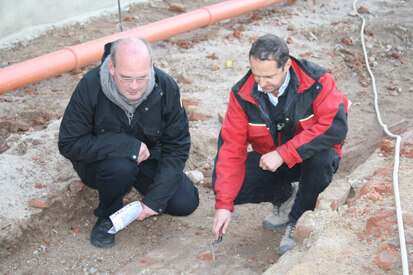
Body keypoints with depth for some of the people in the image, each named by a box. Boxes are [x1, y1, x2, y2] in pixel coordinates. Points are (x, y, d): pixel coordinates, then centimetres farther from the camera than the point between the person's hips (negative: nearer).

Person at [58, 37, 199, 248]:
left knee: (185, 203, -14)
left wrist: (155, 199, -22)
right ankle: (108, 215, -4)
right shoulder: (90, 86, -26)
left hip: (147, 157, 3)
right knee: (121, 166, -37)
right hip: (100, 160, -2)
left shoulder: (166, 88, -20)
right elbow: (69, 144, -24)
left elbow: (177, 147, -13)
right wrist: (128, 145, -32)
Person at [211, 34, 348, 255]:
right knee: (224, 184, -19)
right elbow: (231, 147, -17)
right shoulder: (242, 94, -16)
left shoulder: (316, 82, -23)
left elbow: (335, 127, -33)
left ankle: (298, 223, -11)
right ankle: (285, 196, 8)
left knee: (321, 158, -38)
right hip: (268, 159, 3)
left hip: (310, 156, -2)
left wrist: (283, 154, -37)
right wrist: (223, 204, -24)